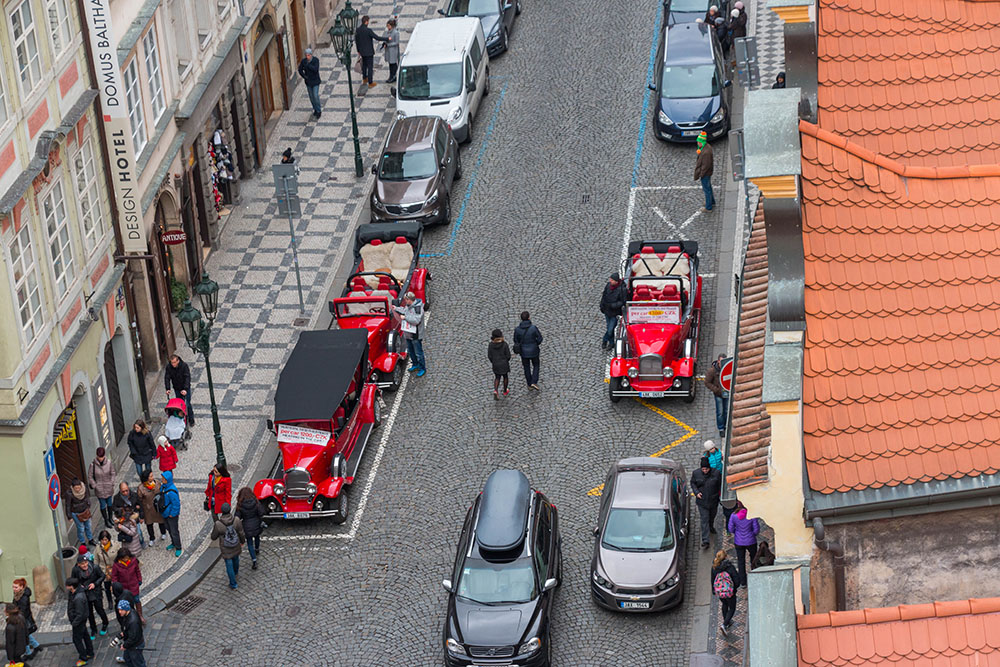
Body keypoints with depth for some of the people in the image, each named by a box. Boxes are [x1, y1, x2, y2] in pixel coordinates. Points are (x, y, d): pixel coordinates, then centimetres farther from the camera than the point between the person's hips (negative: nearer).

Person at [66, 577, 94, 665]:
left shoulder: (78, 598, -36)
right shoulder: (73, 592, -6)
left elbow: (80, 614, -30)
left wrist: (74, 624, -19)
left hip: (79, 621, -10)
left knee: (77, 639, 5)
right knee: (85, 636, 23)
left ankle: (84, 659, 18)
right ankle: (90, 654, 40)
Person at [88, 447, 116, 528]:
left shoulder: (109, 462, -14)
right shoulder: (93, 464, -19)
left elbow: (112, 473, -1)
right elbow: (89, 476, -7)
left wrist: (112, 484, -3)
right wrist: (94, 486, -8)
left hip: (108, 488, 2)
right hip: (99, 489, -2)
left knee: (109, 503, 20)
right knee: (103, 505, 9)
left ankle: (110, 517, 40)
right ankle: (106, 521, 25)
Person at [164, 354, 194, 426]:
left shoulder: (184, 366, -24)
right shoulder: (169, 367, -13)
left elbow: (187, 377, -27)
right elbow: (167, 378, -11)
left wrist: (185, 389, -37)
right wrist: (168, 389, -24)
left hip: (185, 388, -3)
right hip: (177, 388, 3)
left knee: (187, 404, -2)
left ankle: (191, 420, 13)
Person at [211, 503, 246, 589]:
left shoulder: (218, 524, -28)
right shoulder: (237, 521, -23)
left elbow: (213, 537, -13)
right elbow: (242, 534, -9)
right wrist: (242, 541, 11)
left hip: (226, 550, -2)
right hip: (236, 547, 3)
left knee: (229, 565, 16)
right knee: (235, 558, 32)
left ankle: (233, 584, 29)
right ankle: (236, 571, 62)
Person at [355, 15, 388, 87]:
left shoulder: (357, 30, -5)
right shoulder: (368, 30, -26)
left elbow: (356, 41, 6)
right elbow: (377, 38, -23)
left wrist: (358, 50, 19)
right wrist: (387, 39, -11)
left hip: (362, 51, 6)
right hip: (369, 52, -6)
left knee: (364, 64, 26)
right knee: (370, 67, 4)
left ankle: (364, 79, 41)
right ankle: (370, 83, 11)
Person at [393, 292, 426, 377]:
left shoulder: (418, 308, -25)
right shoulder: (408, 305, 3)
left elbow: (416, 320, -33)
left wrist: (405, 317, -26)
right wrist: (396, 308, 20)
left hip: (416, 335, -9)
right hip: (408, 333, 9)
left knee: (418, 353, 1)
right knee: (410, 351, 22)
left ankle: (423, 368, 14)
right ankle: (415, 364, 40)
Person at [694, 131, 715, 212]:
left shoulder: (706, 152, -34)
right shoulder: (707, 146, -3)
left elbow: (705, 166, -28)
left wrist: (700, 175, -21)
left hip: (705, 173, -10)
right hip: (708, 172, 10)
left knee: (707, 189, 6)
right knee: (709, 187, 26)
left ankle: (708, 207, 20)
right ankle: (712, 202, 44)